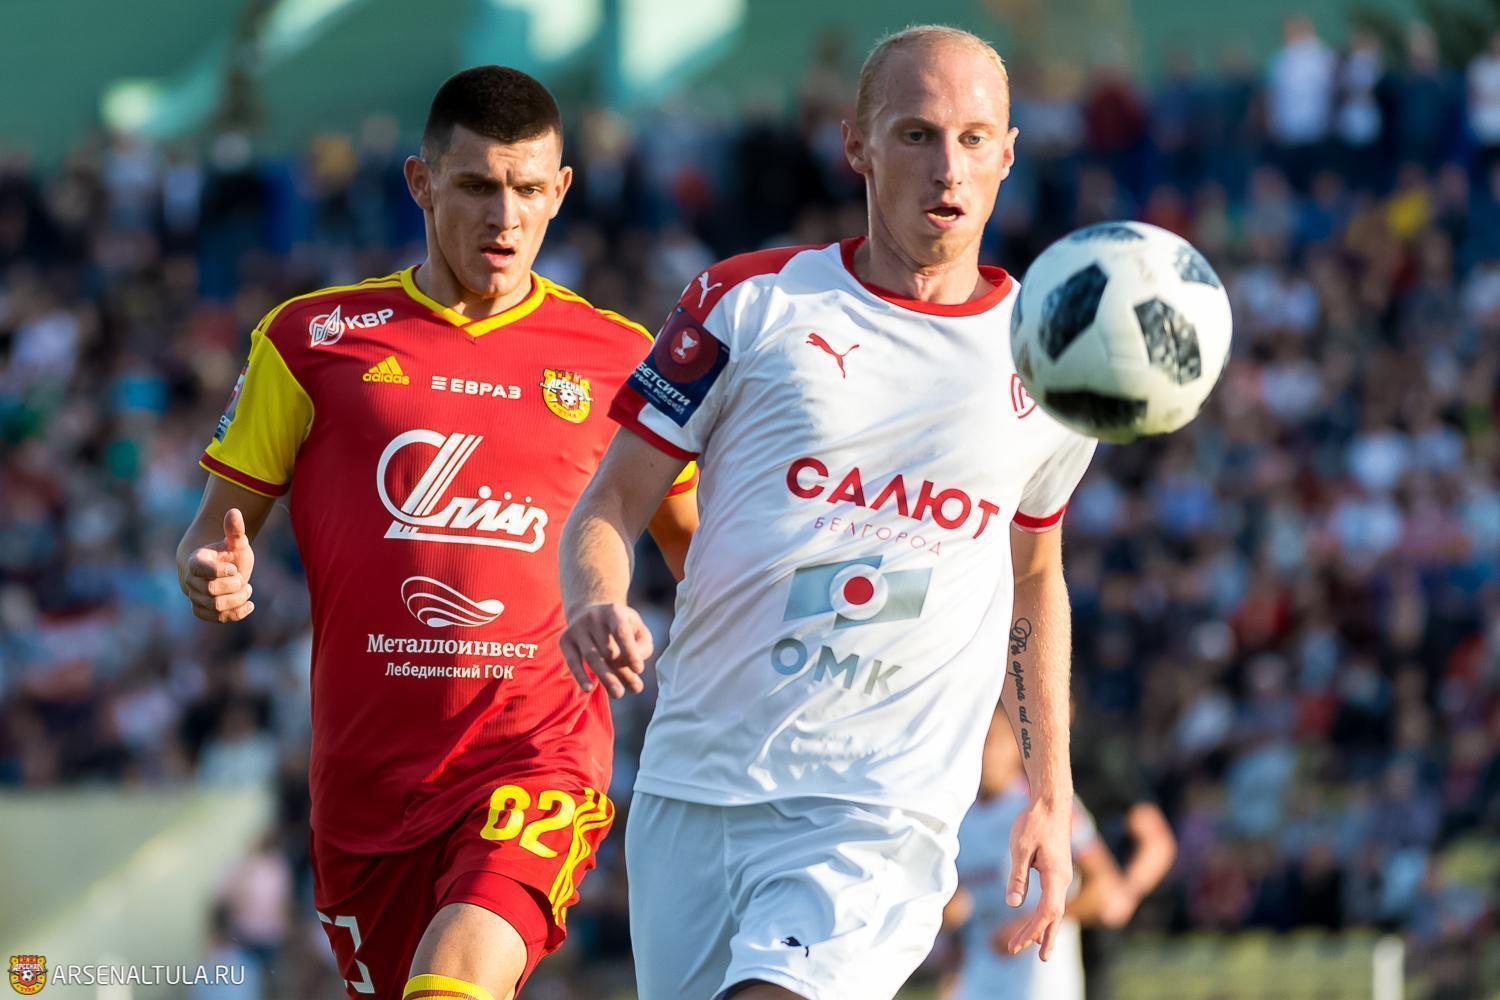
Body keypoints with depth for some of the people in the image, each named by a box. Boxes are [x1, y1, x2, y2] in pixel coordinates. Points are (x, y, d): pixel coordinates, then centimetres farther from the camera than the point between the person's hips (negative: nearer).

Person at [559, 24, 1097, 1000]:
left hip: (883, 817, -1)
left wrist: (1051, 799, 21)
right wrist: (596, 608, -17)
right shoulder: (750, 301, 3)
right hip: (691, 791, 1)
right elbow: (613, 499, 5)